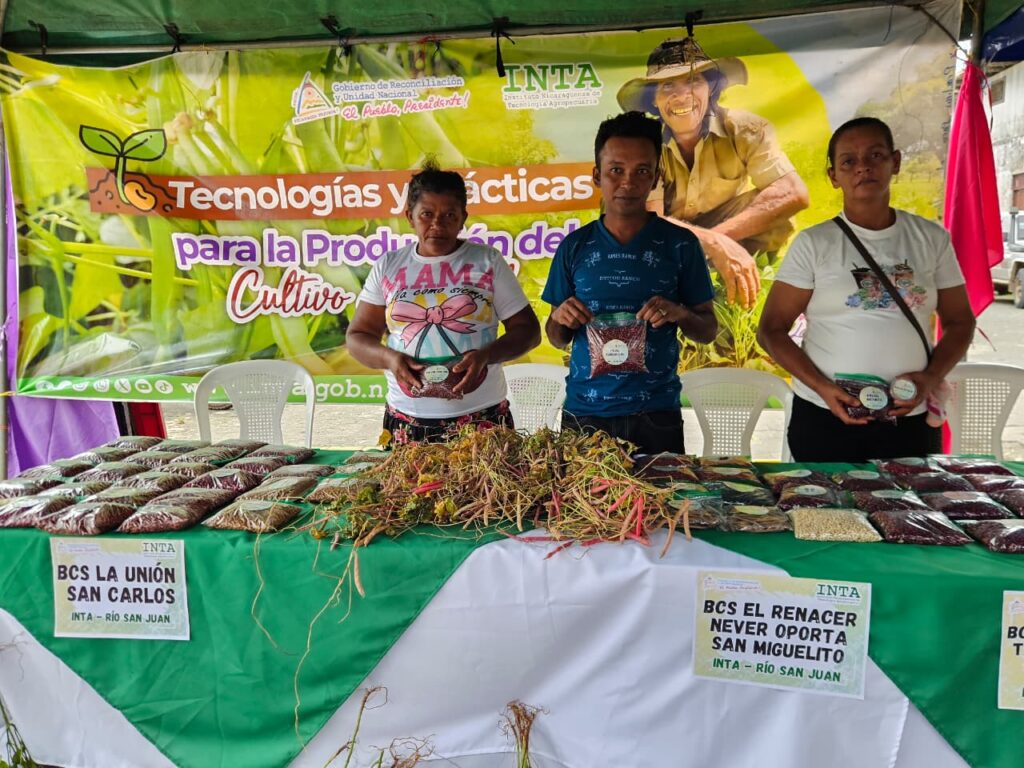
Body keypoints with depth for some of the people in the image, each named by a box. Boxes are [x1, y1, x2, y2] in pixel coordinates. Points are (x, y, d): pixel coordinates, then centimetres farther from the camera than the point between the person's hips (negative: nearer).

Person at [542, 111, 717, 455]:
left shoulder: (679, 244, -1)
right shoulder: (575, 246, 4)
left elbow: (708, 330, 4)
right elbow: (558, 339, 10)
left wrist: (679, 313, -16)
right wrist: (560, 319, -11)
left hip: (655, 413, -1)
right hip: (583, 412, 1)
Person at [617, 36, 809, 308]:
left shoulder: (745, 129, -21)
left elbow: (795, 193, -34)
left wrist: (718, 238, -43)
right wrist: (714, 243, -50)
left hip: (728, 236, 0)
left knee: (777, 219, -29)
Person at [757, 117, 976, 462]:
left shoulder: (932, 238, 4)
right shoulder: (813, 243, -4)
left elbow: (959, 321, 11)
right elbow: (771, 330, -4)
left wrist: (932, 377, -7)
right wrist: (823, 388, -16)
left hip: (910, 421, 2)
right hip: (823, 420, -2)